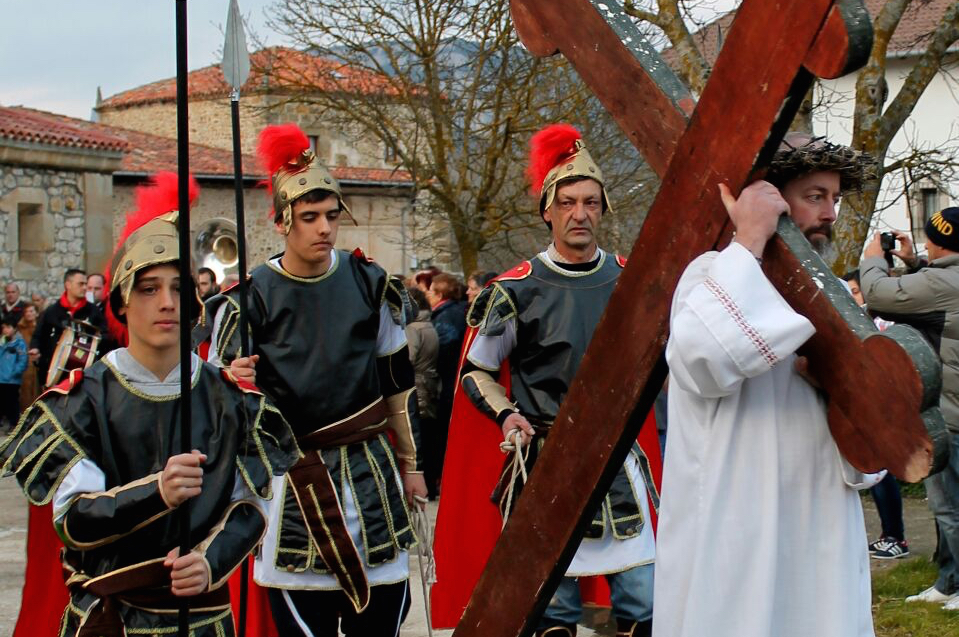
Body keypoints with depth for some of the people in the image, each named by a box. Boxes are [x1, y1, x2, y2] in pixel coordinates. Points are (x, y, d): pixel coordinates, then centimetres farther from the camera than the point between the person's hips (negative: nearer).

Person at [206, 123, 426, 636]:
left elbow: (398, 382, 12)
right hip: (290, 478, -2)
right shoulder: (249, 299, -6)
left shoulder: (370, 284, 3)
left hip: (370, 470, 2)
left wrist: (409, 463, 15)